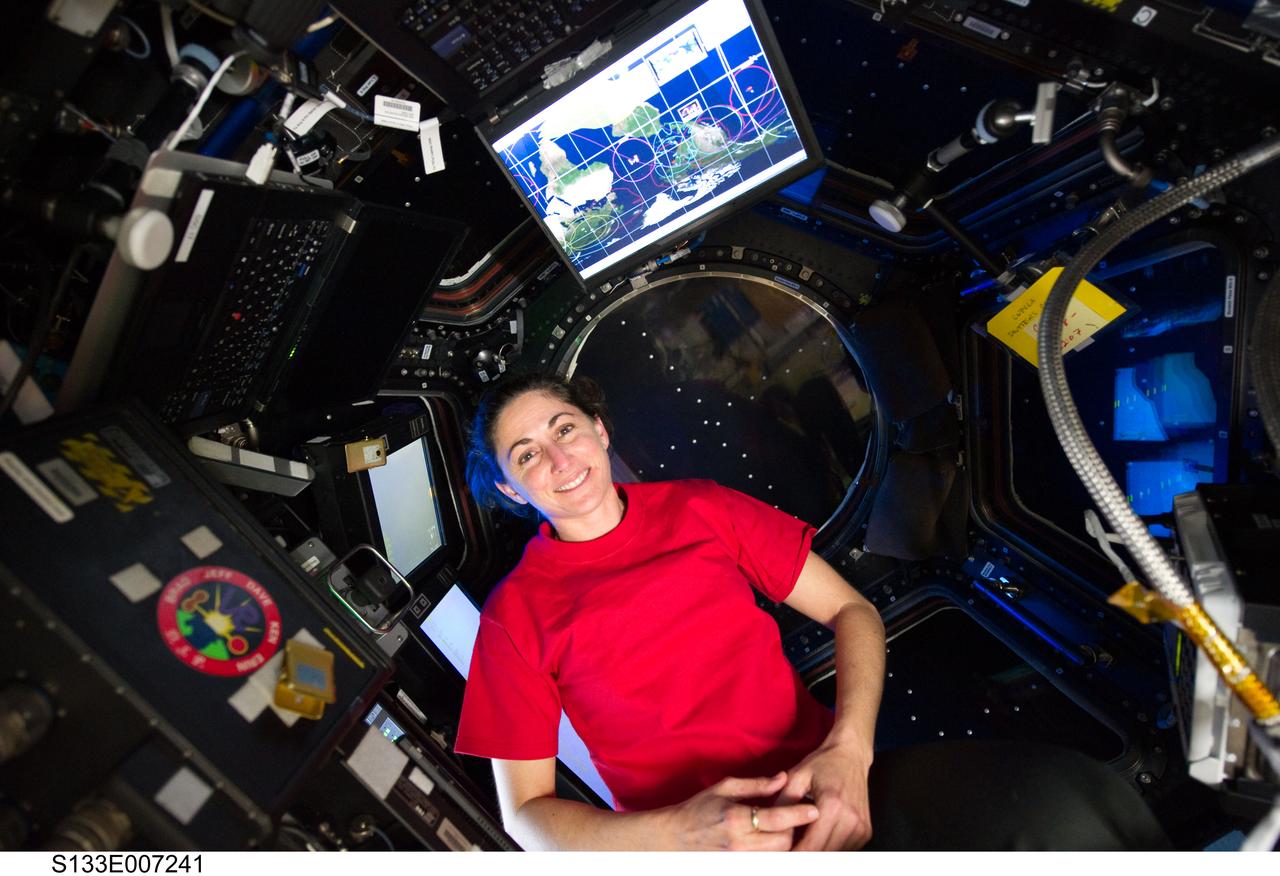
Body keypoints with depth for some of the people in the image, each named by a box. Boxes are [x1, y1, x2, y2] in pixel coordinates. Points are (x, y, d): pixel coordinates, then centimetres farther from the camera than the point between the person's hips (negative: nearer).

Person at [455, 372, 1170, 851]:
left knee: (1067, 795, -22)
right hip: (687, 834, -3)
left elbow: (850, 610, 6)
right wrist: (676, 831, -17)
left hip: (830, 782, 3)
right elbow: (526, 809, 1)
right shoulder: (515, 614, 1)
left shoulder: (699, 508, 6)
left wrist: (848, 750, -13)